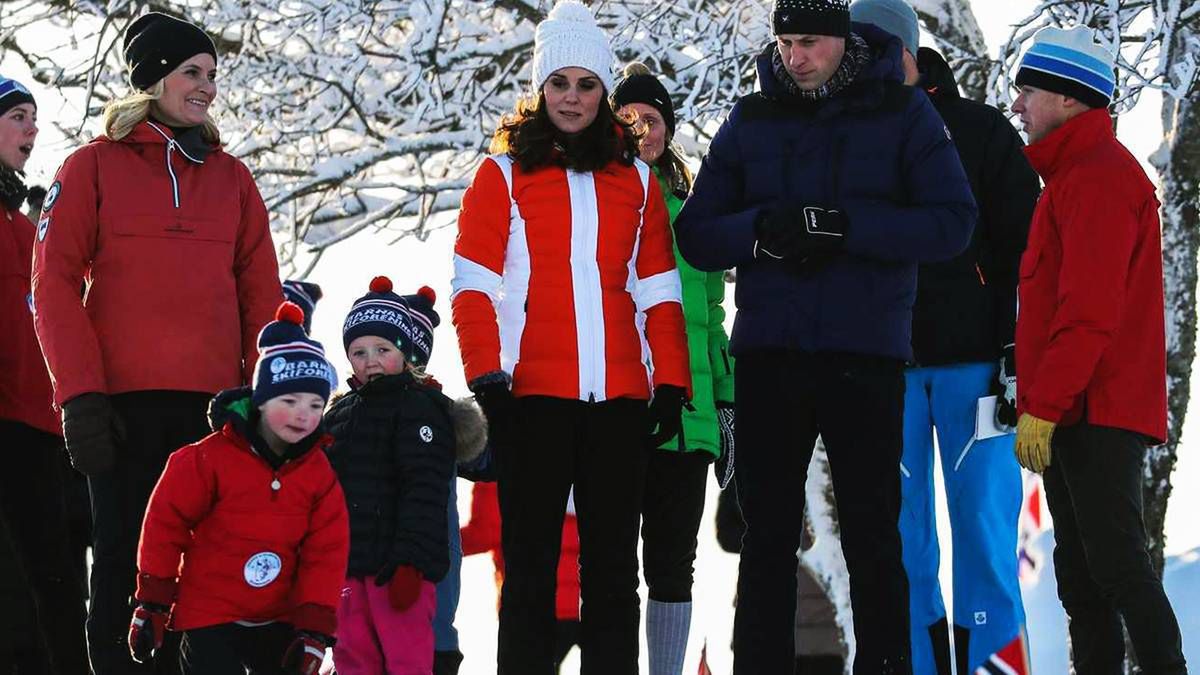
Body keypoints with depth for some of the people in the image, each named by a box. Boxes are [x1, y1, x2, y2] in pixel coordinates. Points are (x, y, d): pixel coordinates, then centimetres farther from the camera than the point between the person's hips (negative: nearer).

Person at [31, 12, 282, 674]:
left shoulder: (230, 177, 16)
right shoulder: (93, 167, 6)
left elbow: (261, 293, 14)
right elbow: (54, 284, -1)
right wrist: (79, 394, -10)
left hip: (212, 401, 3)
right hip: (122, 402, -3)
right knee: (123, 559, -2)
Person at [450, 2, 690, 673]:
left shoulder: (636, 179, 15)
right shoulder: (504, 175, 7)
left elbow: (658, 290, 12)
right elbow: (474, 285, 1)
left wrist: (671, 381, 3)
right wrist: (486, 373, -10)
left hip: (619, 395, 2)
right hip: (532, 393, -2)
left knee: (613, 566, 4)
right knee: (531, 561, 0)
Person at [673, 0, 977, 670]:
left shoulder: (903, 112, 1)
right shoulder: (751, 119, 9)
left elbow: (953, 223, -8)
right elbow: (696, 235, 6)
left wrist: (845, 228, -18)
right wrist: (764, 231, -14)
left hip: (866, 356, -2)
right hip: (769, 356, 2)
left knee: (873, 536, 4)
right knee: (768, 537, 7)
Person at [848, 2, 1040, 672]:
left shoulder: (981, 132, 4)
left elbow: (1024, 246, 1)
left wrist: (1016, 351, -6)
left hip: (973, 360, -3)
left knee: (983, 523, -3)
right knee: (900, 529, 3)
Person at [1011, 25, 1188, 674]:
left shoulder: (1098, 177, -12)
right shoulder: (1076, 174, 21)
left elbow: (1089, 312, -21)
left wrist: (1041, 405, -22)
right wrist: (1040, 401, 20)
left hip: (1096, 416, -10)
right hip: (1073, 416, 10)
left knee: (1115, 563, -11)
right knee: (1079, 571, 10)